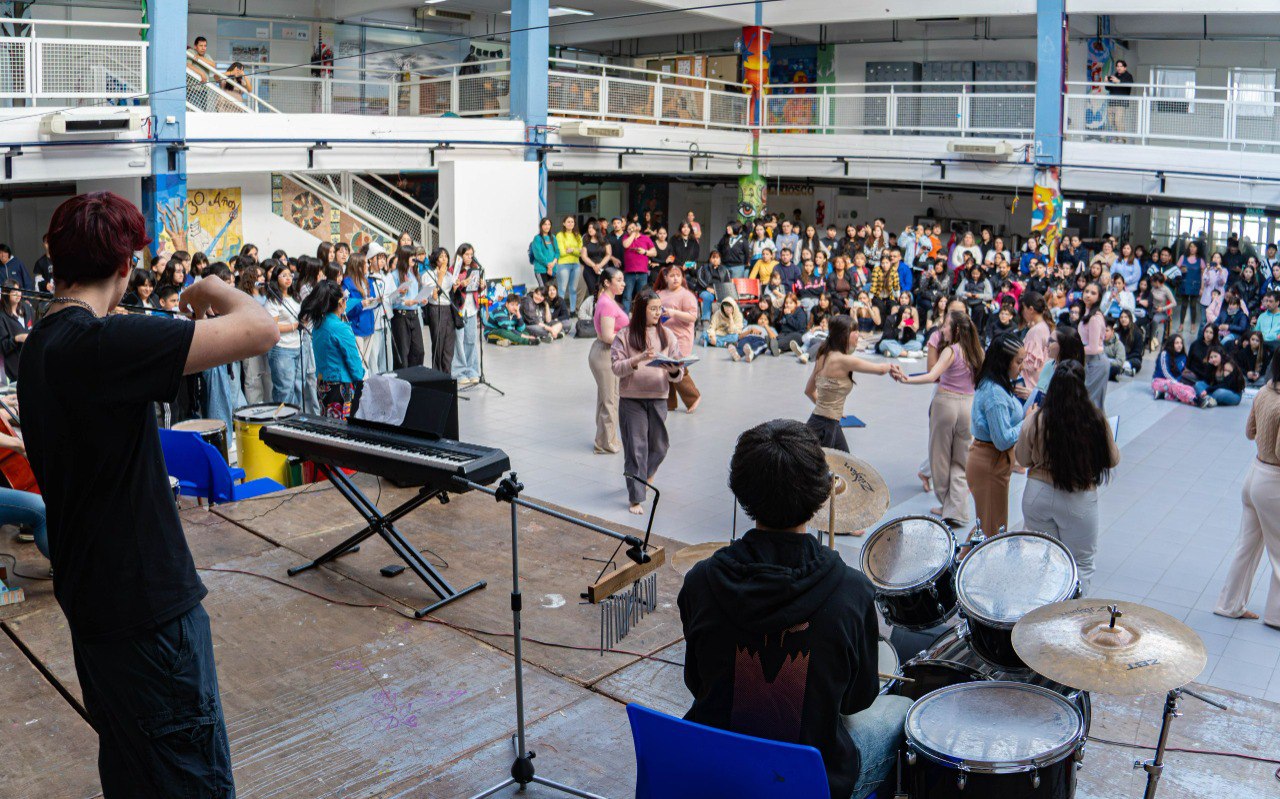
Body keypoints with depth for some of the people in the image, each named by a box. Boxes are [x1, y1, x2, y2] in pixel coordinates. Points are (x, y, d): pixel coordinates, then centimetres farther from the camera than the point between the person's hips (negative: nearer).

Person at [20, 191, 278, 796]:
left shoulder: (39, 345, 7)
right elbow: (261, 331, -28)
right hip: (148, 603, -10)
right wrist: (214, 289, -8)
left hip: (89, 593, 10)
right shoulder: (104, 343, -23)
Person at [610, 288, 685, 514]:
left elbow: (678, 375, 3)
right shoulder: (625, 336, -3)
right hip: (631, 399, -3)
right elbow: (616, 367, -10)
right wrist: (639, 359, -24)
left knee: (659, 446, 13)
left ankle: (644, 475, 44)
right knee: (636, 448, -1)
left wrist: (673, 371, -20)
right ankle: (636, 498, 6)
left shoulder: (666, 336, 4)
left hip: (658, 398, 3)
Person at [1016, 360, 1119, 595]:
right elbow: (1112, 460, -4)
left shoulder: (1036, 419, -14)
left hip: (1038, 495, 2)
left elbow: (1022, 459, -1)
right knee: (1081, 564, 15)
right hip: (1079, 501, -2)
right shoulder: (1096, 420, -17)